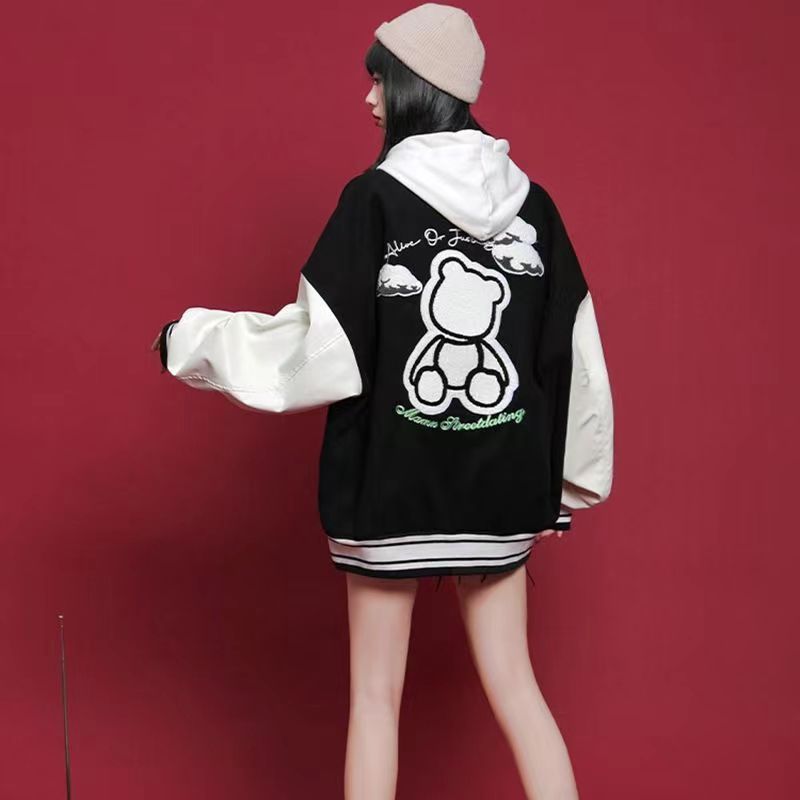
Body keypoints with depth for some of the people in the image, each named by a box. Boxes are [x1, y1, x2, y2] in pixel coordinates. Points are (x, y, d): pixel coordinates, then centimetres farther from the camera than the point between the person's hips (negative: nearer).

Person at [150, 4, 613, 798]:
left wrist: (191, 340, 1)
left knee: (376, 695, 10)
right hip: (499, 487, 4)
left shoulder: (376, 196, -11)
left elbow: (321, 350, -13)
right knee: (513, 686, 15)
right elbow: (573, 362, 4)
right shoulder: (533, 204, 1)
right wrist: (572, 481, 16)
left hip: (391, 484, -4)